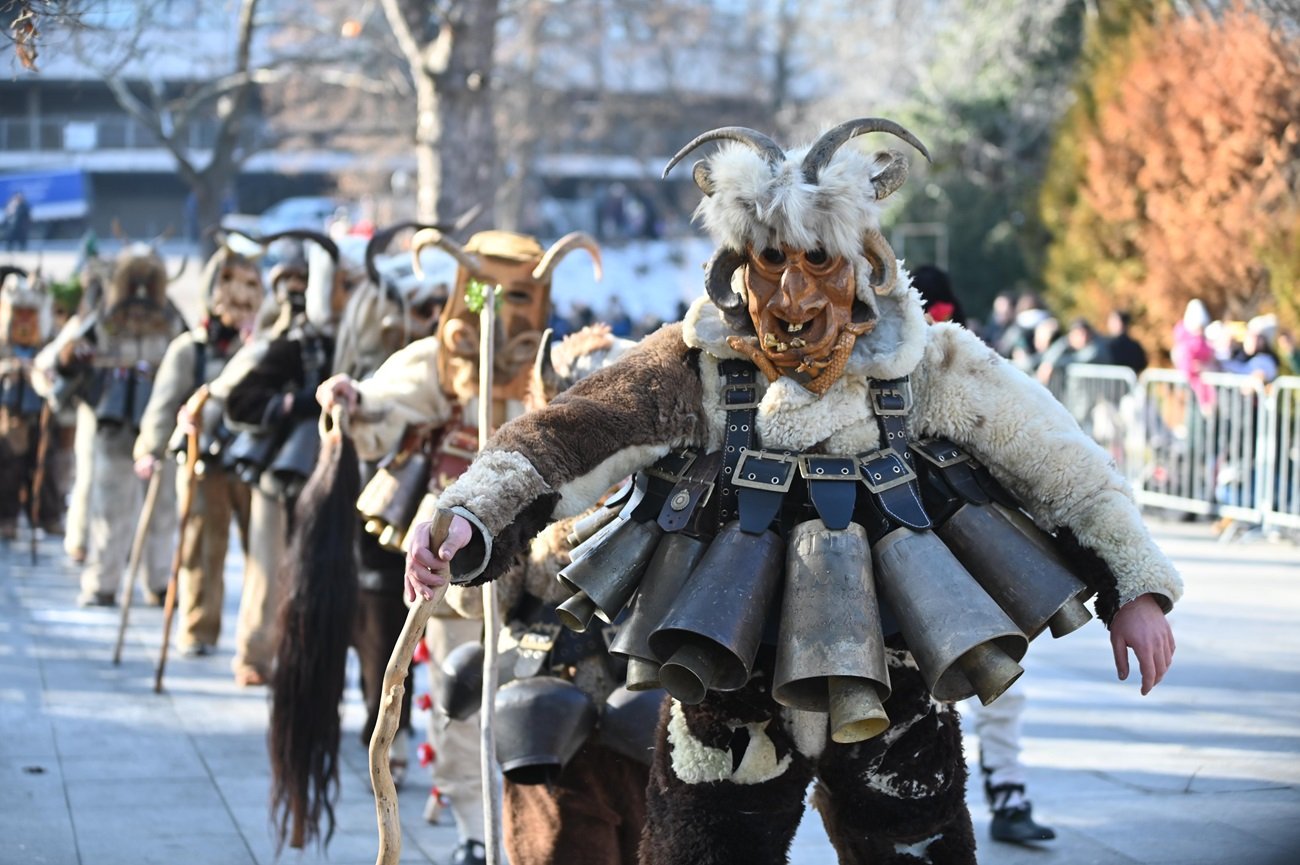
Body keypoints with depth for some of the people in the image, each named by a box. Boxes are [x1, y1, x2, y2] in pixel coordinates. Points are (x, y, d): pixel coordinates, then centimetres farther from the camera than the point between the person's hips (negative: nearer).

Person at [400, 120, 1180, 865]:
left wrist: (1135, 587, 1)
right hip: (731, 715, -1)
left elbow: (1059, 463, 4)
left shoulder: (930, 368, -3)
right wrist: (471, 520, -36)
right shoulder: (695, 371, -8)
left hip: (895, 706, 1)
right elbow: (567, 440, -20)